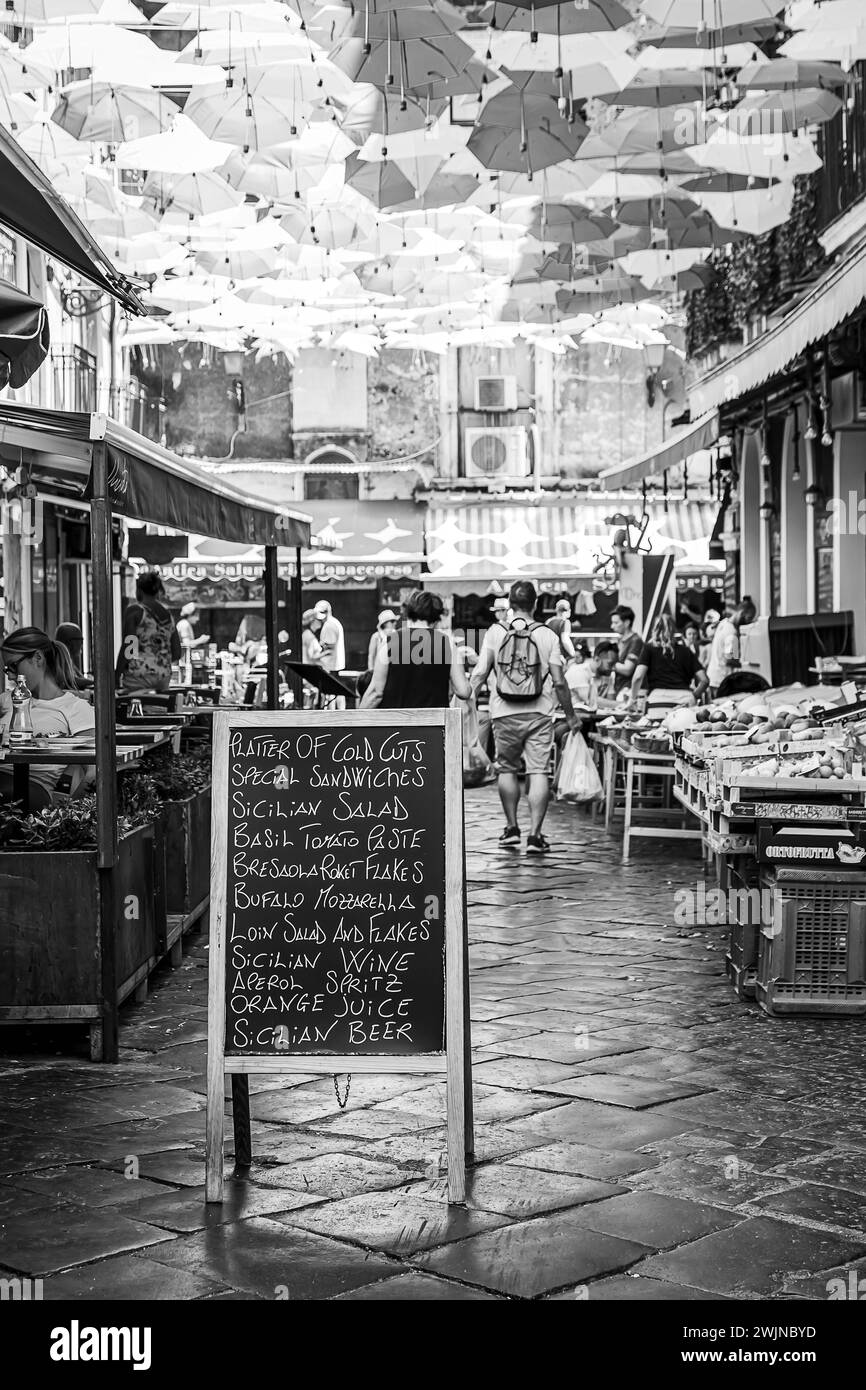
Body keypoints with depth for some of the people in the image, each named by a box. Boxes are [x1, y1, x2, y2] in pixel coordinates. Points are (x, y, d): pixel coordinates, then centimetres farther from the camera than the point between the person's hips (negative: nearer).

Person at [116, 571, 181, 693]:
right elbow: (177, 654, 14)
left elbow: (127, 647, -10)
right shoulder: (168, 614, 13)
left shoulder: (134, 610, -3)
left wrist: (117, 675, -4)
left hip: (139, 676, -6)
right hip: (164, 678, 6)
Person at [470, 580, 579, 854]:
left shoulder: (495, 633, 0)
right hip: (539, 714, -1)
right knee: (539, 772, -1)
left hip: (505, 715, 1)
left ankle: (511, 829, 21)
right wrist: (570, 714, 8)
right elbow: (559, 681, -3)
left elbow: (480, 673, -3)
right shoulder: (547, 635, -2)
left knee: (507, 769, 16)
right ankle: (535, 835, -5)